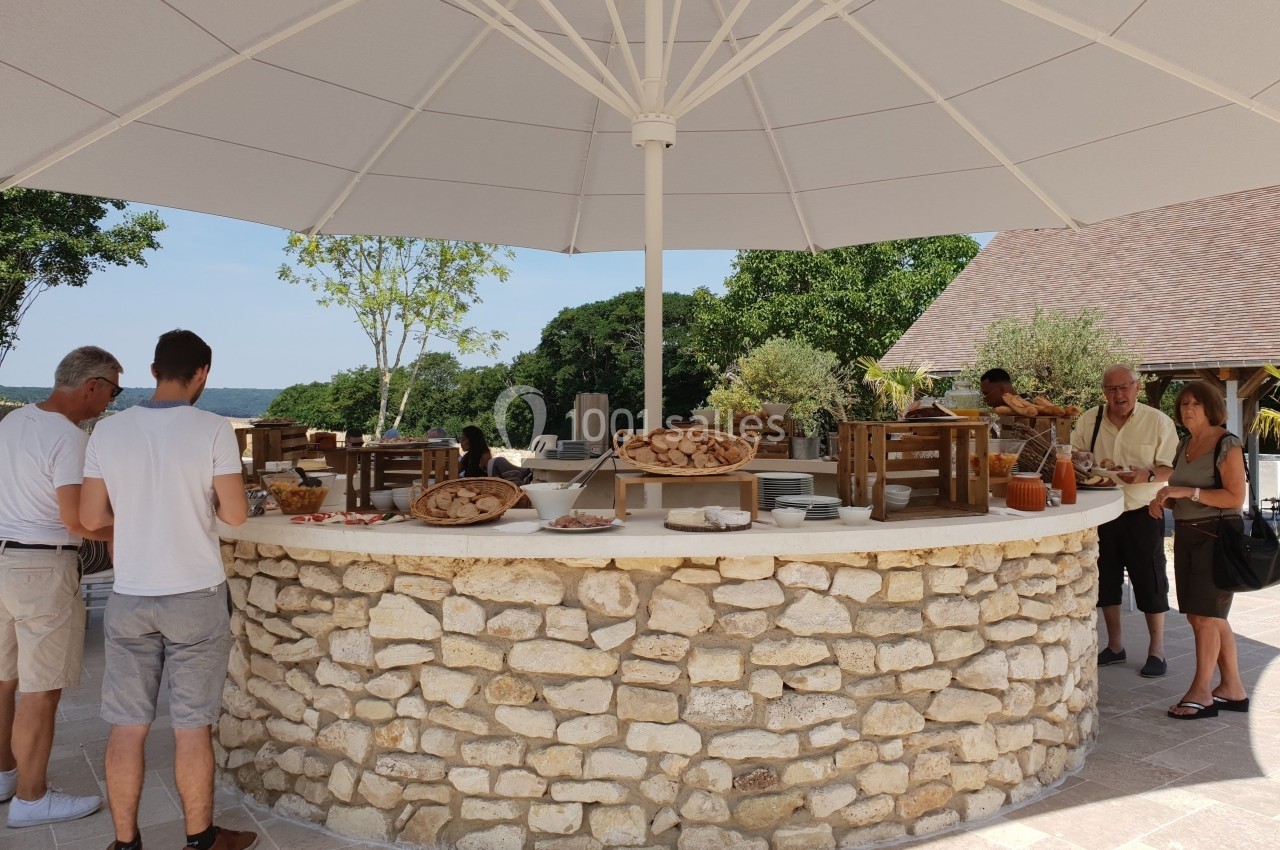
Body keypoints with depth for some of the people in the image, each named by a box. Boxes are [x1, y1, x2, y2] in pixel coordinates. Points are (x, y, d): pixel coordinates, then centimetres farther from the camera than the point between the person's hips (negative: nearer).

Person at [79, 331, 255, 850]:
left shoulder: (107, 432, -2)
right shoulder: (213, 430, -12)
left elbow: (91, 518, 2)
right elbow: (235, 514, -11)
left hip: (130, 598, 3)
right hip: (196, 598, -3)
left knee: (127, 726, 12)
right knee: (193, 726, 8)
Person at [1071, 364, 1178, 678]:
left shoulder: (1158, 422, -6)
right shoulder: (1089, 420, 2)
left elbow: (1172, 467, -7)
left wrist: (1147, 475, -26)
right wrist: (1082, 459, -13)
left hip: (1141, 514, -3)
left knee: (1150, 581, 3)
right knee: (1106, 579, 12)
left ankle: (1156, 650, 18)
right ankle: (1115, 646, 27)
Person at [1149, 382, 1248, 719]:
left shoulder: (1227, 444, -10)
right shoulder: (1184, 446, 13)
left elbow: (1236, 498, -17)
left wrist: (1188, 492, -23)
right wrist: (1163, 500, 3)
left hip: (1217, 536, -8)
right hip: (1186, 535, 8)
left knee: (1204, 615, -4)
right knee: (1206, 616, 12)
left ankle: (1201, 692, 5)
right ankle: (1232, 689, 23)